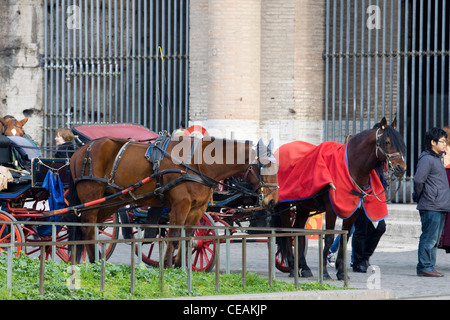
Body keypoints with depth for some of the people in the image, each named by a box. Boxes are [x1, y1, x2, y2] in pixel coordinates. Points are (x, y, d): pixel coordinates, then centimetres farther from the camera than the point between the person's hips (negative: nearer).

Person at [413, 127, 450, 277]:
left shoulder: (437, 158, 19)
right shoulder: (426, 159, -12)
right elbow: (418, 179, -20)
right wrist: (418, 197, -8)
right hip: (431, 207, -10)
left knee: (434, 239, 11)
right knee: (429, 238, -7)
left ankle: (428, 267, 16)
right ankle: (424, 267, -4)